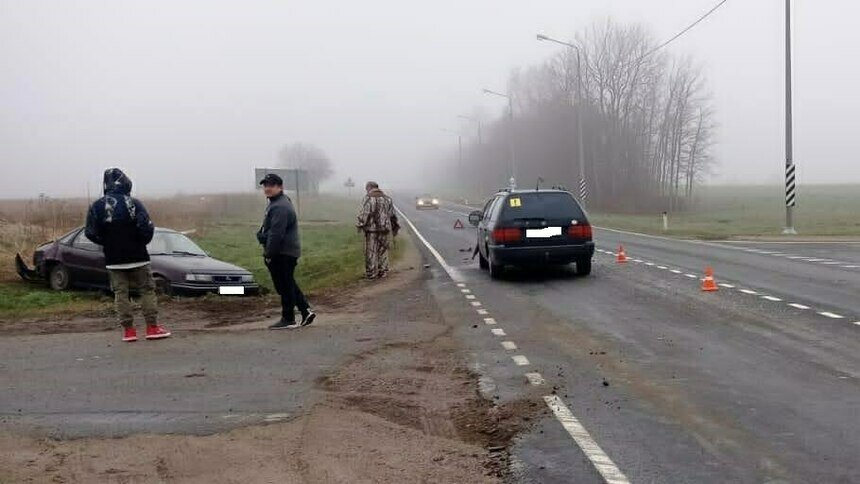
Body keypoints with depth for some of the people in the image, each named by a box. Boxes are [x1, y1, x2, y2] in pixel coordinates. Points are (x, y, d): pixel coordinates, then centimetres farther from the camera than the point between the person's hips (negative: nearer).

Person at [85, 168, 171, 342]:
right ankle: (152, 327, 7)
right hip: (137, 256, -2)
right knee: (147, 290, 7)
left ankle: (128, 330, 7)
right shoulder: (134, 203, -11)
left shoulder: (97, 206, -3)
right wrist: (141, 242, 6)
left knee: (121, 293, 8)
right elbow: (147, 228, -15)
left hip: (113, 259, 2)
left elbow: (91, 233, -3)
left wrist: (107, 243, 13)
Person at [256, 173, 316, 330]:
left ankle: (288, 320, 4)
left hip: (283, 254, -11)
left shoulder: (280, 207, -20)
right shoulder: (276, 203, 18)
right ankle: (306, 311, 20)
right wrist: (269, 253, 22)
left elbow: (276, 234, -24)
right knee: (288, 285, 17)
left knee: (285, 286, -3)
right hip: (286, 253, 11)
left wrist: (269, 254, -20)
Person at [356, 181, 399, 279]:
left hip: (371, 228, -4)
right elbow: (392, 215, 10)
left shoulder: (367, 198, -5)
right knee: (383, 250, 10)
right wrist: (394, 227, 17)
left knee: (371, 252, 1)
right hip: (384, 228, 4)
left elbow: (364, 214, -12)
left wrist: (360, 225, -3)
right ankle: (382, 271, 11)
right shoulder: (387, 198, 10)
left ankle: (371, 273, 2)